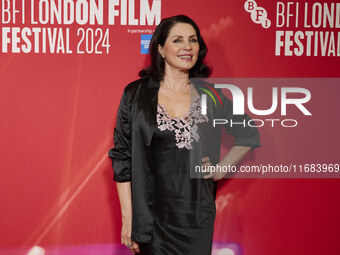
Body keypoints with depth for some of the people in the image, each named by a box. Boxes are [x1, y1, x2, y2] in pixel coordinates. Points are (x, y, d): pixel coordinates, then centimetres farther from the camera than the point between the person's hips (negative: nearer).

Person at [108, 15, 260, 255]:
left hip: (197, 214, 2)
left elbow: (249, 135, 18)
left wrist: (220, 170, 8)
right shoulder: (136, 95, -1)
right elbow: (122, 157, -1)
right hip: (152, 214, -1)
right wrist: (128, 217, -5)